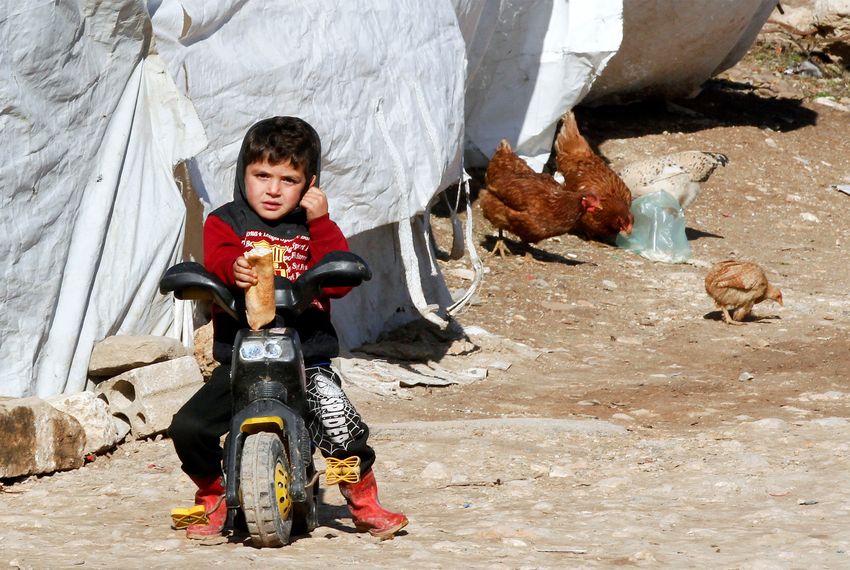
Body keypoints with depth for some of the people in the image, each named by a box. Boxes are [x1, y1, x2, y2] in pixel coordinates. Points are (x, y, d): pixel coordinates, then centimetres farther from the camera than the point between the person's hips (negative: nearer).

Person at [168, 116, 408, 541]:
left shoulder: (314, 228, 11)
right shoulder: (225, 222, 8)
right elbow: (217, 259, -14)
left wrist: (320, 223, -10)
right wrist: (235, 270, -38)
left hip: (307, 356, 0)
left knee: (340, 426, -22)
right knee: (188, 427, -16)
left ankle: (364, 504, 5)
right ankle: (212, 498, 13)